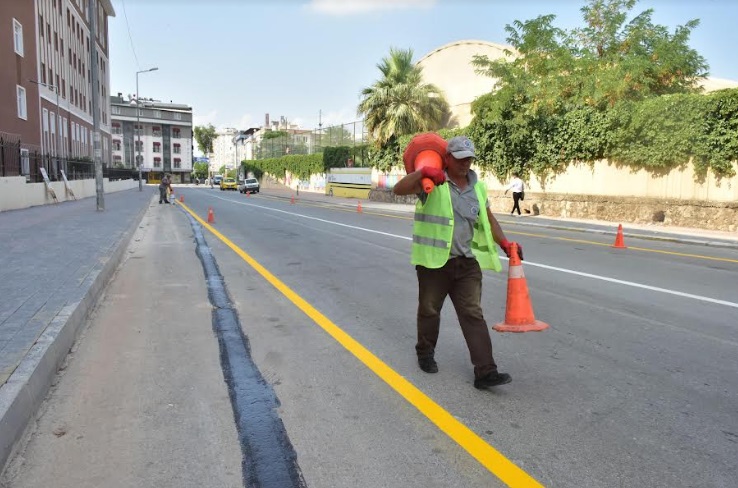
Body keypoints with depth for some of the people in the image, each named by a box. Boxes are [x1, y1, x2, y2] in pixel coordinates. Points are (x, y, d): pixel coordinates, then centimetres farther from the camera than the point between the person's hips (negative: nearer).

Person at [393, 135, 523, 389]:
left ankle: (485, 371, -2)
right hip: (434, 261, -4)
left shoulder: (477, 187, 12)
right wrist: (422, 172, -33)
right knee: (429, 310, 13)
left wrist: (504, 243, 10)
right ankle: (425, 353, 36)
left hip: (468, 263, 4)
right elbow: (399, 189, -19)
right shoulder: (431, 183, -6)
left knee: (473, 314, -1)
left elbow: (488, 219, 21)